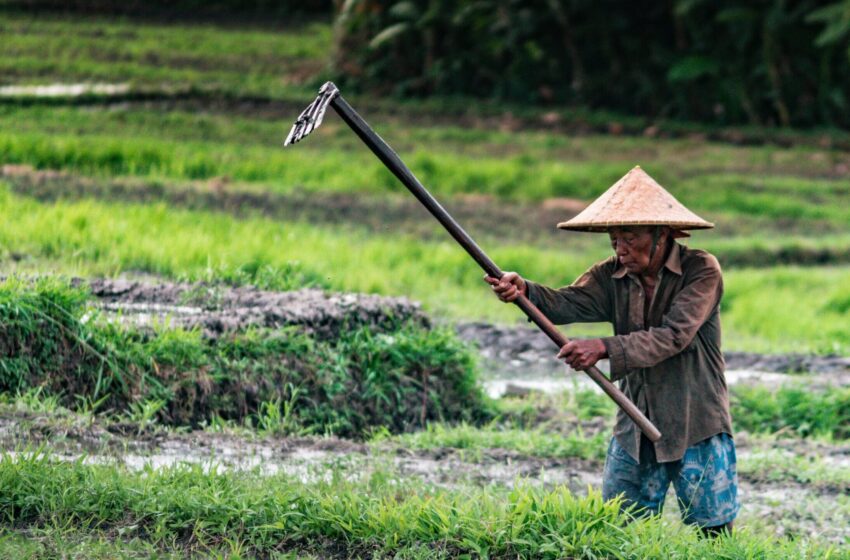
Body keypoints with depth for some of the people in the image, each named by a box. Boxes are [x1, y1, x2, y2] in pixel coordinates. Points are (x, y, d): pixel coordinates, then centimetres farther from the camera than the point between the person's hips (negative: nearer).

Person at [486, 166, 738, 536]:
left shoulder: (701, 271, -13)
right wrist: (525, 291, -37)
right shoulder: (613, 276, 2)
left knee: (712, 538, 2)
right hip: (635, 432, 4)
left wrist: (605, 348, -35)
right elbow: (567, 304, -16)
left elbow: (673, 336, -25)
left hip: (698, 434, -4)